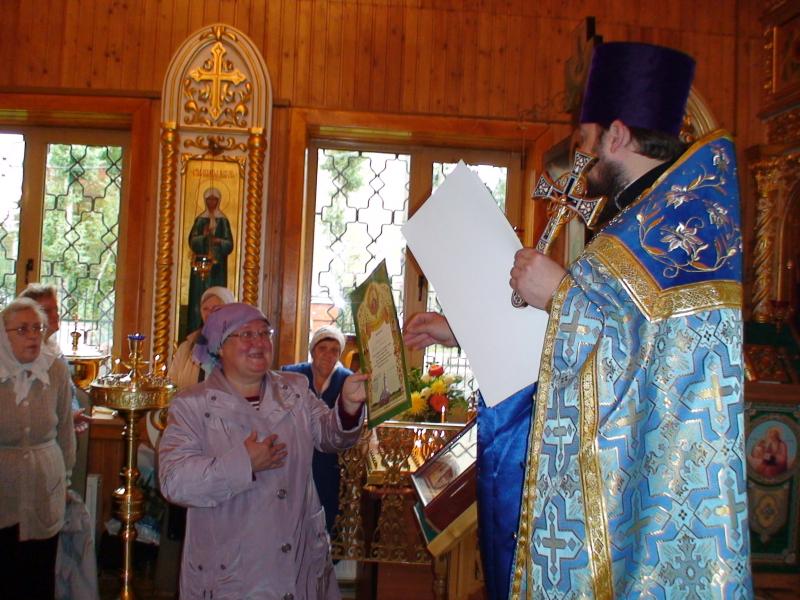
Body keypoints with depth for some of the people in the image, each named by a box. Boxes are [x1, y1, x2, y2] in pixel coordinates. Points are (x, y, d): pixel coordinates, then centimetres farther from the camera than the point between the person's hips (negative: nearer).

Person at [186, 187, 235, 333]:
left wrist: (219, 241, -20)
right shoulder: (199, 220, 9)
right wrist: (203, 236, -20)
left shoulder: (223, 221, 6)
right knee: (199, 295, -3)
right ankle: (197, 331, -1)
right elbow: (192, 241, -1)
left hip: (217, 265, -1)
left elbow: (229, 245, 0)